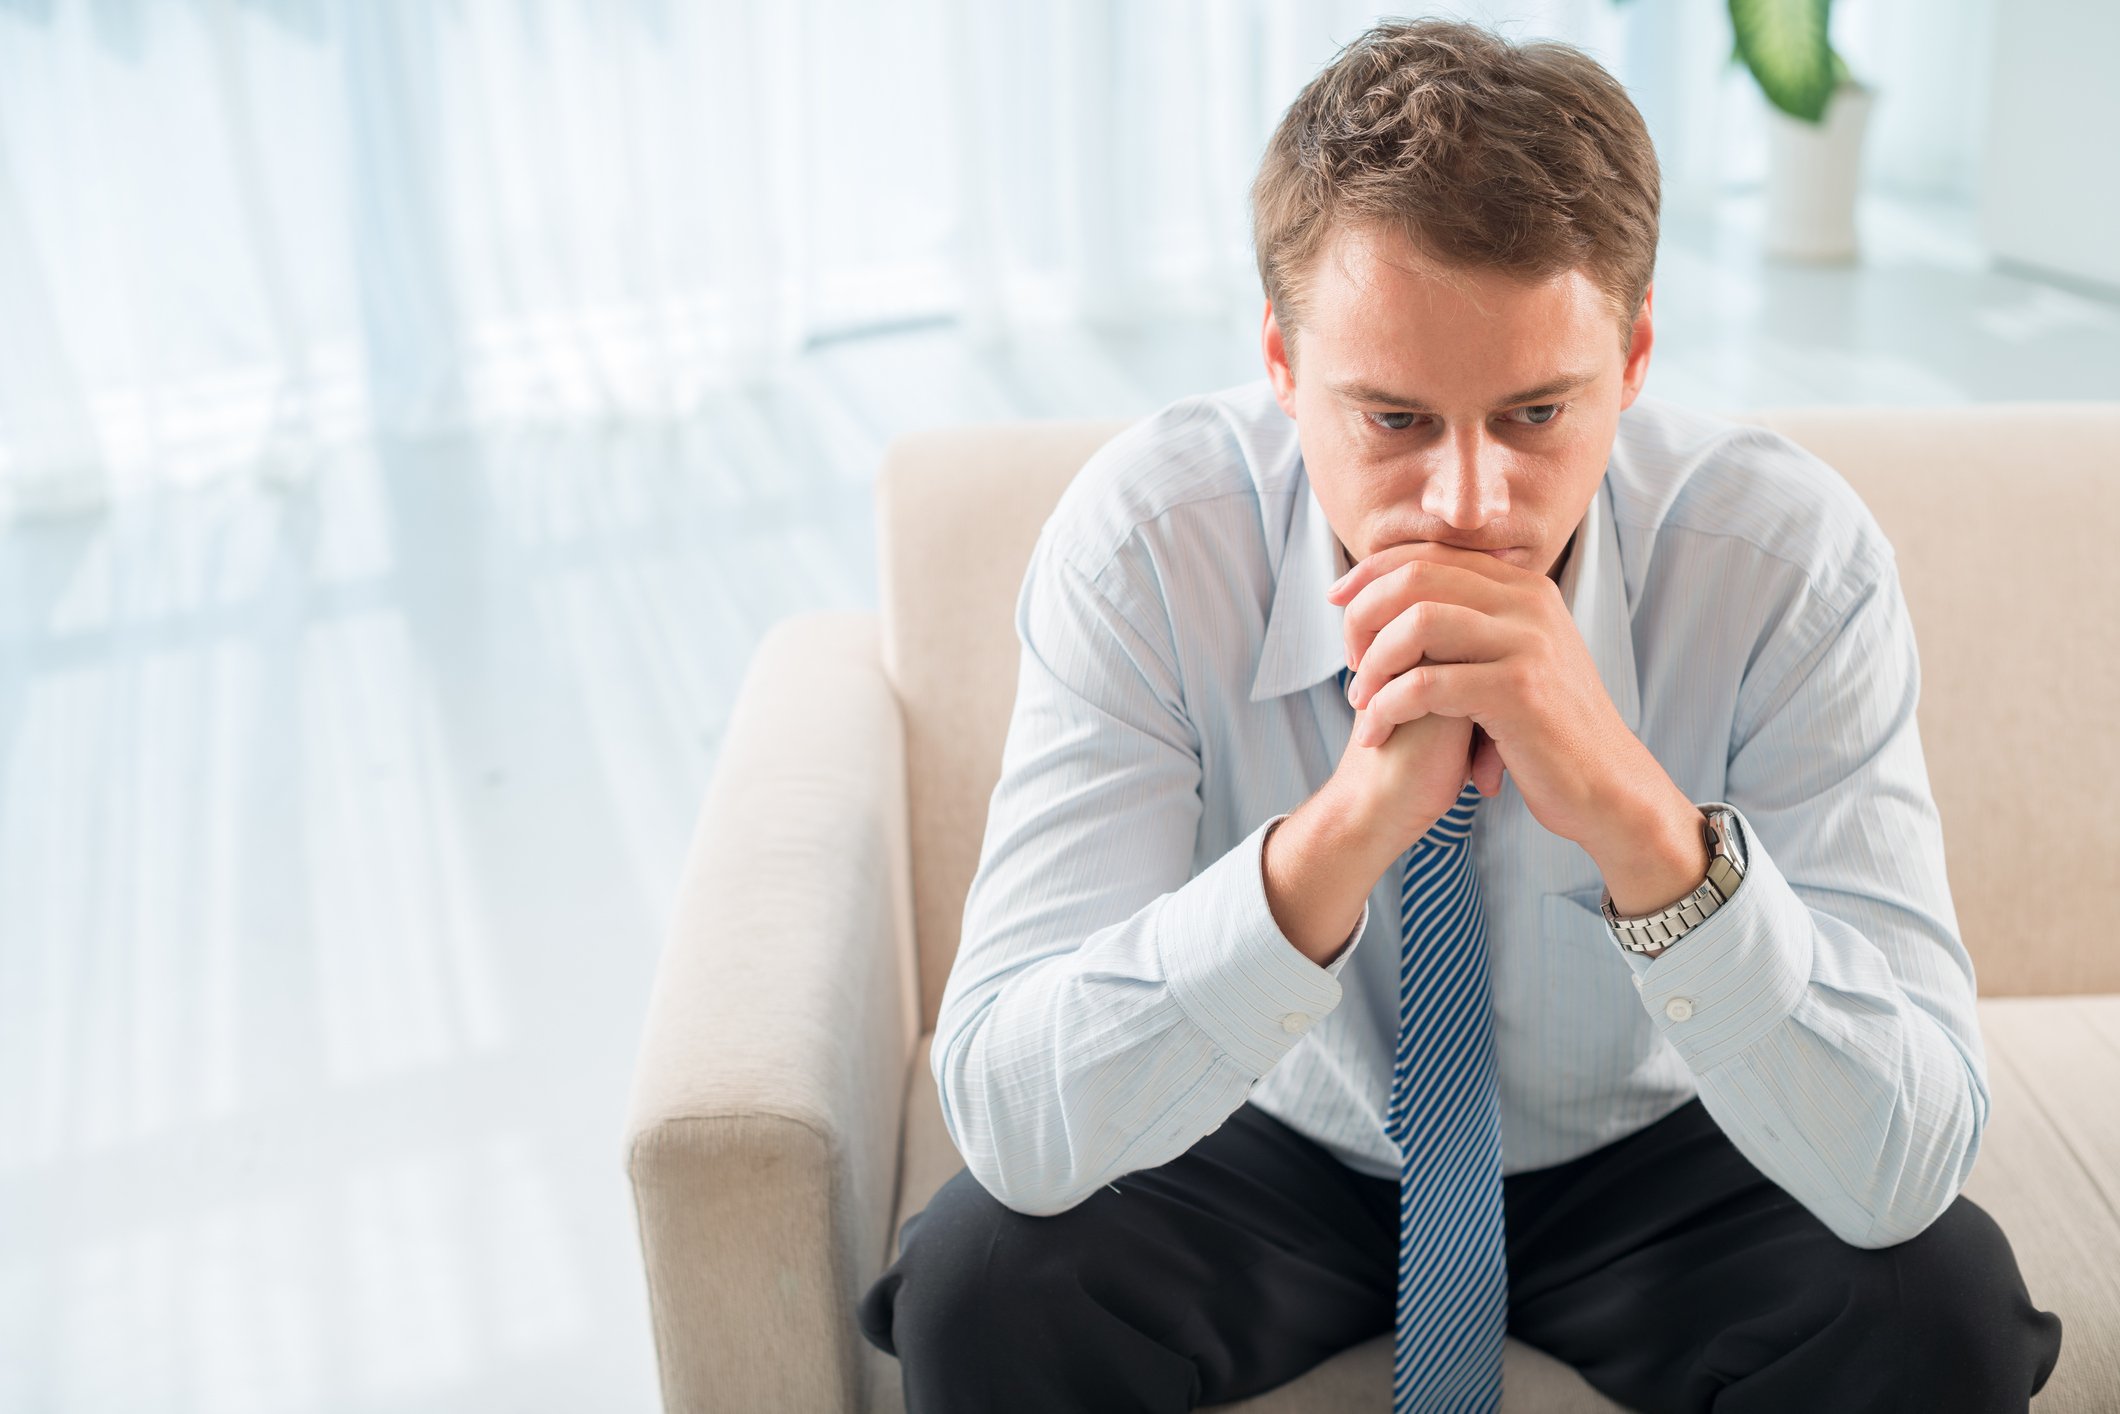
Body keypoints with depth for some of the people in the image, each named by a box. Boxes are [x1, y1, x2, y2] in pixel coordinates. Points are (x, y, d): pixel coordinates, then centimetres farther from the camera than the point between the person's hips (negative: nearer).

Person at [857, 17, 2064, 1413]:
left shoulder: (1798, 555, -23)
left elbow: (1903, 1170, -26)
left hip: (1642, 1164, 1)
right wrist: (1341, 831, -43)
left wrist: (1635, 814, -42)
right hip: (1273, 1150, 0)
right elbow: (1011, 1124, -29)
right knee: (983, 1290, -26)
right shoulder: (1143, 539, -23)